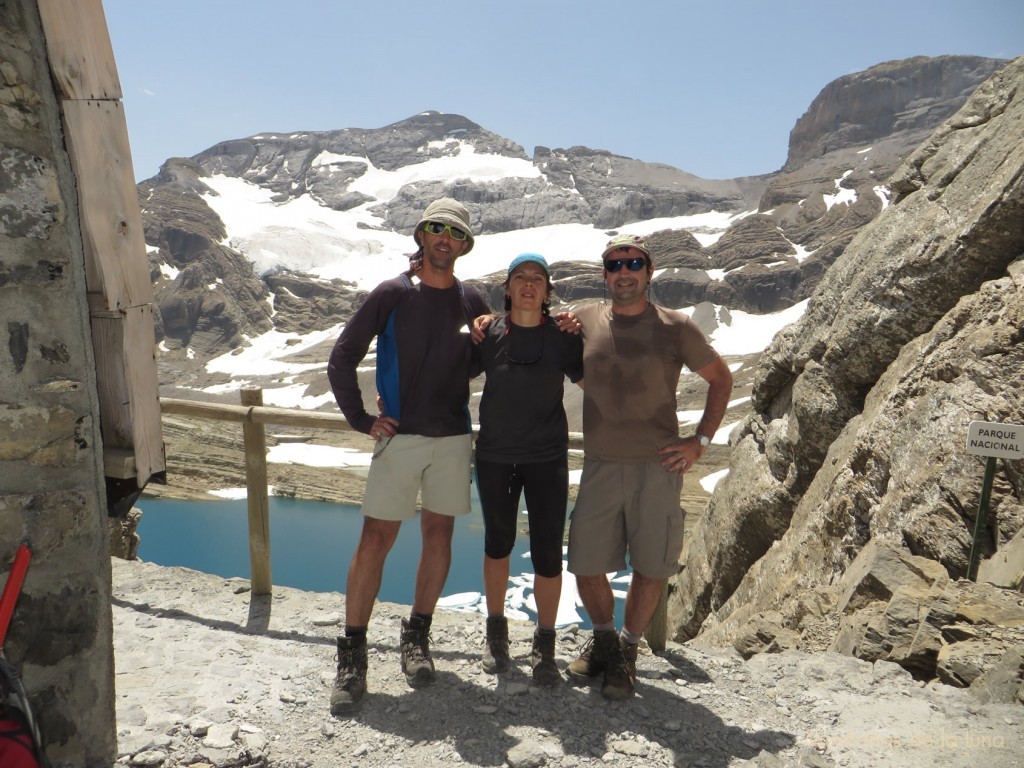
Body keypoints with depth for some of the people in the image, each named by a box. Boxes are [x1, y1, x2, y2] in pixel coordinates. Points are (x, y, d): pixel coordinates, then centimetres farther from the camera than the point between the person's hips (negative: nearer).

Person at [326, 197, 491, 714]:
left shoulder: (470, 301, 6)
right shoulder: (392, 294, -2)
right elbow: (342, 358, 0)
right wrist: (361, 419, -4)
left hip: (453, 438, 3)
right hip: (399, 438, -3)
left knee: (439, 535, 8)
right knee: (375, 540, -4)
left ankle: (417, 636, 26)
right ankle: (352, 654, 9)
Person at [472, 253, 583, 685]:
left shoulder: (564, 337, -4)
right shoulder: (487, 335, -3)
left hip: (547, 458, -1)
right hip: (495, 456, 1)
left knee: (548, 553, -1)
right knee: (498, 543, 16)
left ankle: (545, 645, 19)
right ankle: (496, 630, 35)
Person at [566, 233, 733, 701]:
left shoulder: (675, 328, 0)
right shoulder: (584, 321, 6)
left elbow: (721, 379, 10)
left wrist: (701, 441, 1)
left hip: (658, 466, -2)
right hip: (600, 465, 2)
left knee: (650, 568, 6)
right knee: (585, 565, 5)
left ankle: (627, 652, 28)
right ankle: (603, 639, 33)